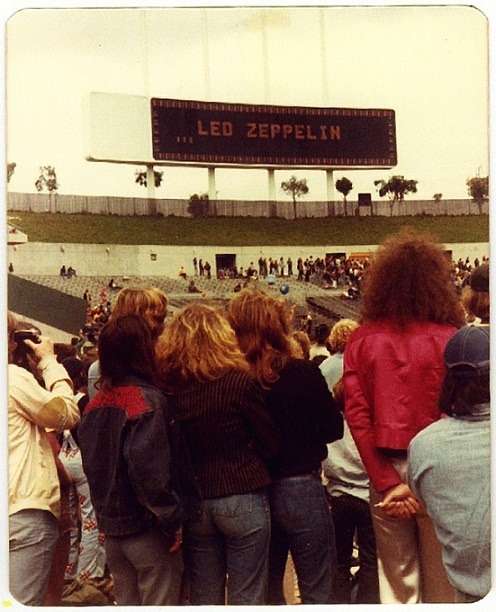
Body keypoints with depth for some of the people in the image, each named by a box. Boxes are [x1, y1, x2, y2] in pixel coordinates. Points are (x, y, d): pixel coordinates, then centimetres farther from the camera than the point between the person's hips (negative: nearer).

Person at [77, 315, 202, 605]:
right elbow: (150, 471, -25)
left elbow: (92, 466, 13)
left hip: (111, 528, 7)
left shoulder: (95, 405, 6)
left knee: (126, 602, 19)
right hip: (145, 528, -7)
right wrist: (173, 520, -17)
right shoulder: (148, 400, -18)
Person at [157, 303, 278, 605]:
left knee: (203, 597, 16)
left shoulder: (168, 385, -4)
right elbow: (272, 443, -5)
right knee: (247, 598, 7)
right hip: (242, 499, -4)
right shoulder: (240, 382, -13)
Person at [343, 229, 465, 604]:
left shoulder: (361, 340, -1)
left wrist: (387, 484, -6)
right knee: (441, 583, 12)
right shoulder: (451, 339, -8)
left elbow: (356, 414, -6)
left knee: (397, 582, 15)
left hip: (385, 472, 2)